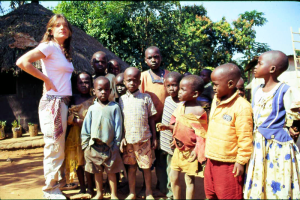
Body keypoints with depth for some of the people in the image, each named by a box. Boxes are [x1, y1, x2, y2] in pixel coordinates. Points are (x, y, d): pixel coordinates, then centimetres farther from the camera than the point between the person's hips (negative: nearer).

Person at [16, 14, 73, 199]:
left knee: (61, 146, 16)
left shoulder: (65, 51, 15)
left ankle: (61, 180, 31)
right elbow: (22, 62, -20)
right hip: (52, 102, -8)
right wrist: (46, 79, -14)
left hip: (64, 102, 8)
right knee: (55, 147, -2)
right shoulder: (49, 46, -9)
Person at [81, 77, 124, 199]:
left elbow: (118, 127, -3)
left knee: (111, 171, 7)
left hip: (109, 146, -2)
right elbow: (86, 127, 6)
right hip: (94, 146, 3)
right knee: (97, 171, 15)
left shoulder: (114, 107, -3)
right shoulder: (92, 108, 3)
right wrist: (85, 143, 3)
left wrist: (116, 143, -4)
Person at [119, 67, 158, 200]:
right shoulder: (122, 99, 4)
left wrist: (154, 137, 2)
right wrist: (121, 139, 1)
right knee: (131, 167, 12)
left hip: (144, 138, -1)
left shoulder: (146, 98, 0)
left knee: (146, 167, 8)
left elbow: (151, 119, 3)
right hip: (128, 139, 1)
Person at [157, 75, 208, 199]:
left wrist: (198, 154, -20)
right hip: (178, 149, 7)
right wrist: (166, 127, -4)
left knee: (189, 179, 9)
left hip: (190, 151, -7)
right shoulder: (180, 107, 0)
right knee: (173, 176, 17)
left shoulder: (198, 112, -20)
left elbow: (200, 136, -18)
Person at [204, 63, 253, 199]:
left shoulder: (242, 107, -19)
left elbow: (245, 138, -17)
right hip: (212, 160, 8)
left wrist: (241, 161, -15)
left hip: (229, 163, -8)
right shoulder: (215, 101, 6)